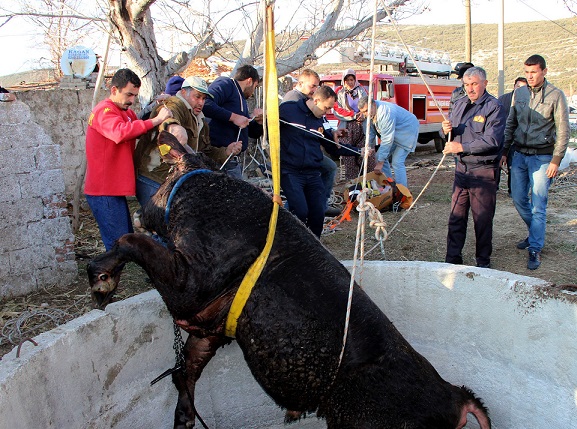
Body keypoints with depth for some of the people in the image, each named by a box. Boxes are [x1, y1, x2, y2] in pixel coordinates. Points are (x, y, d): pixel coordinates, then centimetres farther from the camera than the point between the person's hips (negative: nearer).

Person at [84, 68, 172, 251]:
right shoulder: (104, 111, -13)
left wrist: (156, 109, -3)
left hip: (115, 189, 10)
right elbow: (121, 132, -33)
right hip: (104, 192, -10)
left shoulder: (126, 112, 20)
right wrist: (155, 120, -34)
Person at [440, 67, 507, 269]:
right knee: (456, 215, 8)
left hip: (484, 170, -6)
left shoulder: (494, 107, -8)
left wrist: (462, 147, -19)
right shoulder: (460, 104, 13)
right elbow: (450, 135, 18)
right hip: (462, 167, 6)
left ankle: (483, 261, 16)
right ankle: (453, 257, 17)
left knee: (483, 218, 2)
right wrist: (446, 130, -5)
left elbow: (492, 141, -19)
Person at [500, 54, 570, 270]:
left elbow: (563, 131, -6)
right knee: (518, 199, 9)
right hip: (519, 154, 5)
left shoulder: (556, 95, -5)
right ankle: (535, 234, 32)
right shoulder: (519, 93, 8)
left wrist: (556, 160, -11)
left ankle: (535, 249, 5)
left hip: (542, 157, -5)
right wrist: (505, 152, 8)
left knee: (538, 205, -4)